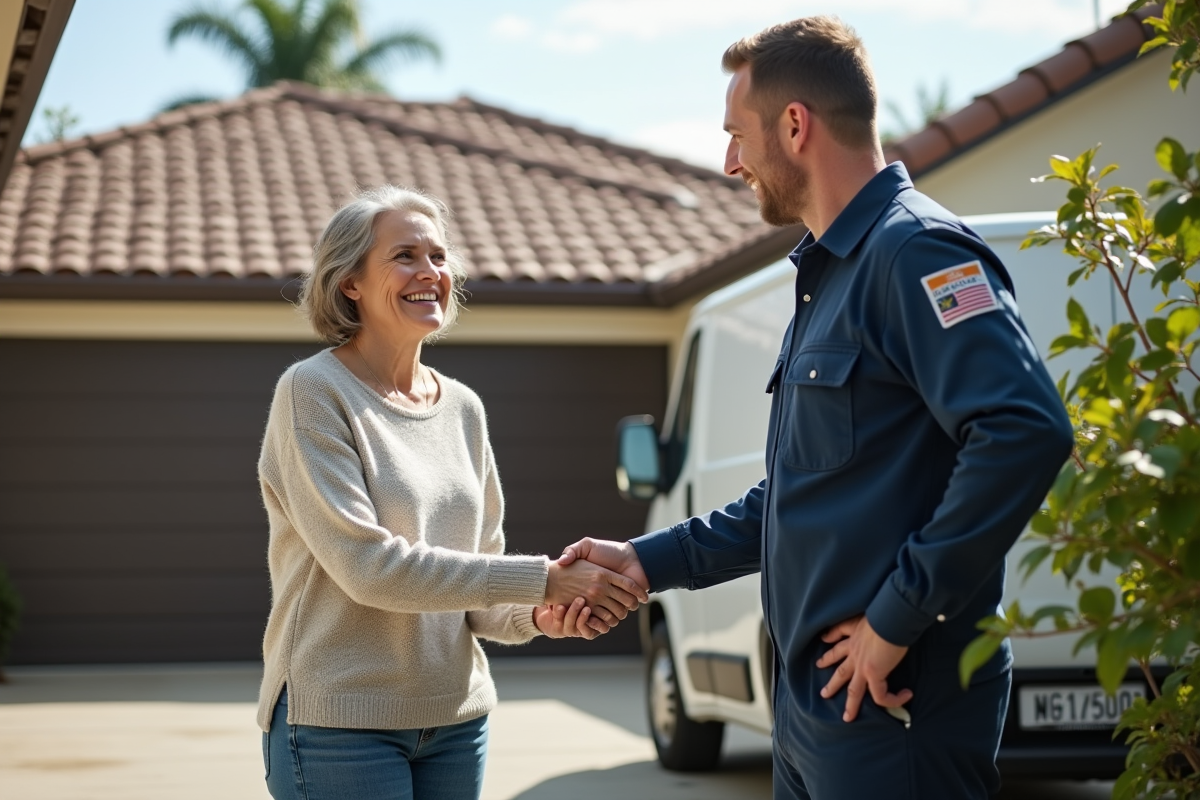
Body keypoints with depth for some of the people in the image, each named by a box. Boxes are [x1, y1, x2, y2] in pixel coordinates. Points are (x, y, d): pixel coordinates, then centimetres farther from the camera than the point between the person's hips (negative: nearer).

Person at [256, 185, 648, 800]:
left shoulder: (463, 408, 9)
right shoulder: (313, 392, -9)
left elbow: (481, 573, 12)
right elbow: (367, 565, -18)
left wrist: (539, 617, -10)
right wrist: (544, 579, -19)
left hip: (457, 719, 6)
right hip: (341, 720, -5)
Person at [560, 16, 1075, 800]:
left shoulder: (914, 251, -14)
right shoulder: (828, 273, 18)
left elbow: (1026, 430, -28)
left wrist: (898, 615, -24)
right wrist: (650, 560, 19)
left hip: (896, 709, -10)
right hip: (812, 705, 10)